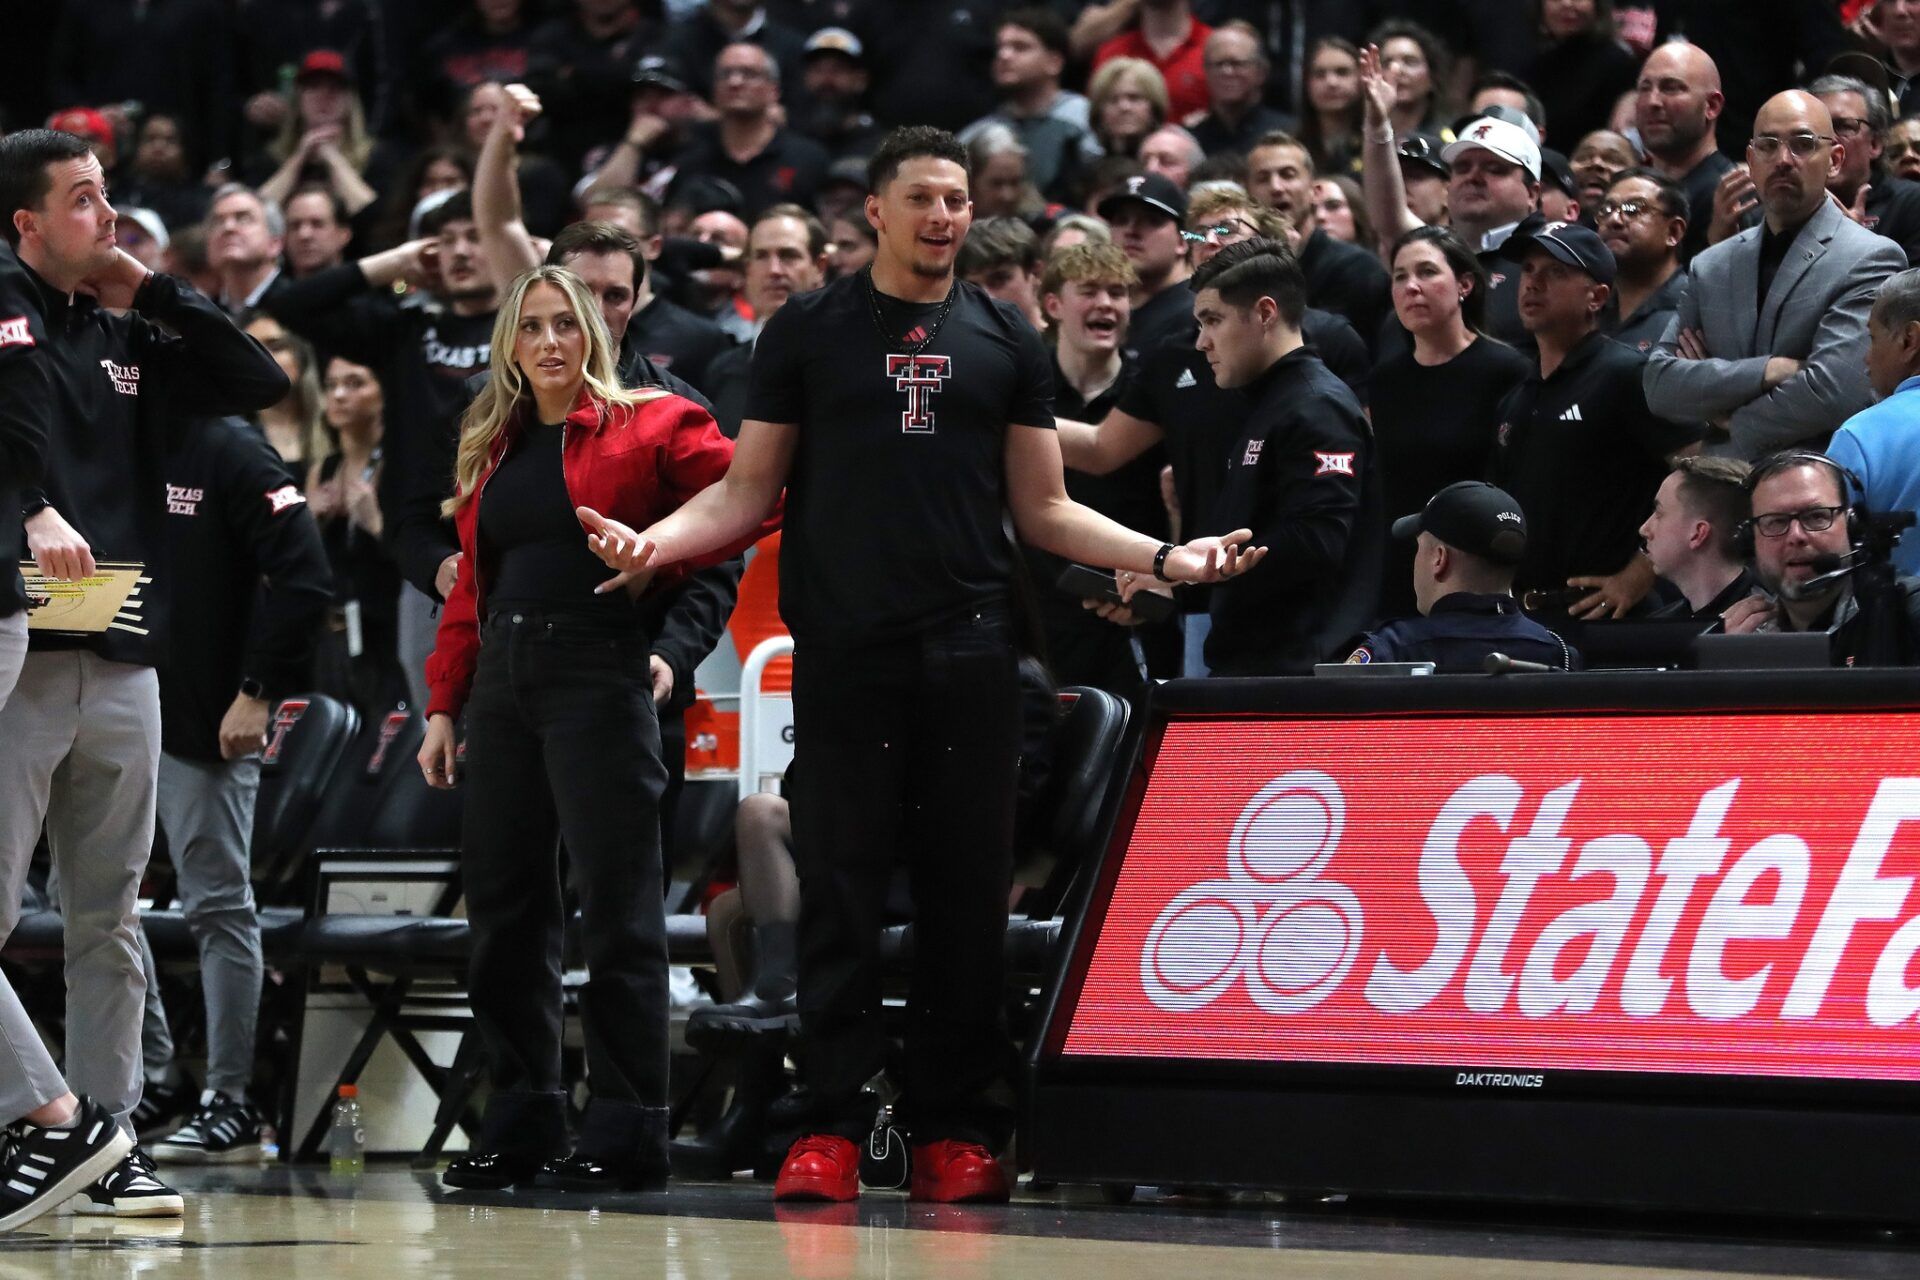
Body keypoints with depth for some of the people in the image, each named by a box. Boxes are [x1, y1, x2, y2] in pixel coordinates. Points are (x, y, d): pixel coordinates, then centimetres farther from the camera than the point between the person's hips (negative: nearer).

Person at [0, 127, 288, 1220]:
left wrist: (152, 293, 10)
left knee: (110, 919, 8)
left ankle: (111, 1132, 11)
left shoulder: (128, 336, 19)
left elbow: (261, 384, 15)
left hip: (124, 667, 7)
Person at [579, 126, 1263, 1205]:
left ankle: (956, 1129, 5)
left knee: (969, 894, 0)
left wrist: (1162, 555, 2)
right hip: (845, 650, -1)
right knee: (840, 891, -4)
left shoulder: (1006, 340, 13)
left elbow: (1044, 510, 15)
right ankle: (832, 1129, -2)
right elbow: (750, 491, 9)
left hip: (969, 653, 2)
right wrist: (656, 540, -9)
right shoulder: (808, 332, 8)